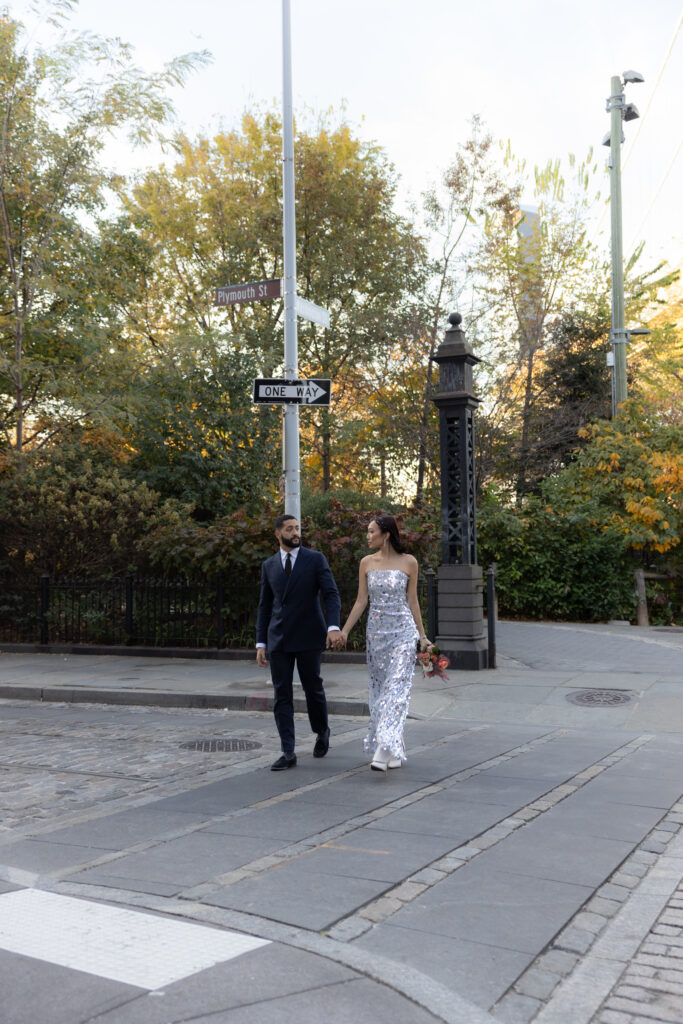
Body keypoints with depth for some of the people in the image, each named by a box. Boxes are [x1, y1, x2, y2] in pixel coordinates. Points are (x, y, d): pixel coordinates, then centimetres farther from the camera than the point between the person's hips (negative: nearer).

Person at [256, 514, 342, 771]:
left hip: (308, 636, -3)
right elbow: (265, 606, 12)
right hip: (278, 639, 3)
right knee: (282, 695, 0)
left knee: (313, 689, 8)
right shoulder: (269, 565, 9)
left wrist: (334, 626, -24)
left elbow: (331, 594, -8)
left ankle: (322, 733, 35)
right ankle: (288, 753, 4)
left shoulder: (315, 559, -1)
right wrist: (261, 643, 7)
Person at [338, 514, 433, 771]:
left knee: (396, 688, -13)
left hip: (403, 630, -3)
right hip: (376, 631, 4)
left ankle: (384, 750, -18)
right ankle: (397, 750, 20)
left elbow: (412, 601, 5)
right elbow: (361, 601, 7)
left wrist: (422, 636, 6)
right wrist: (344, 631, 1)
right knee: (379, 690, 7)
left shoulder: (408, 562, -1)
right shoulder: (366, 563, 5)